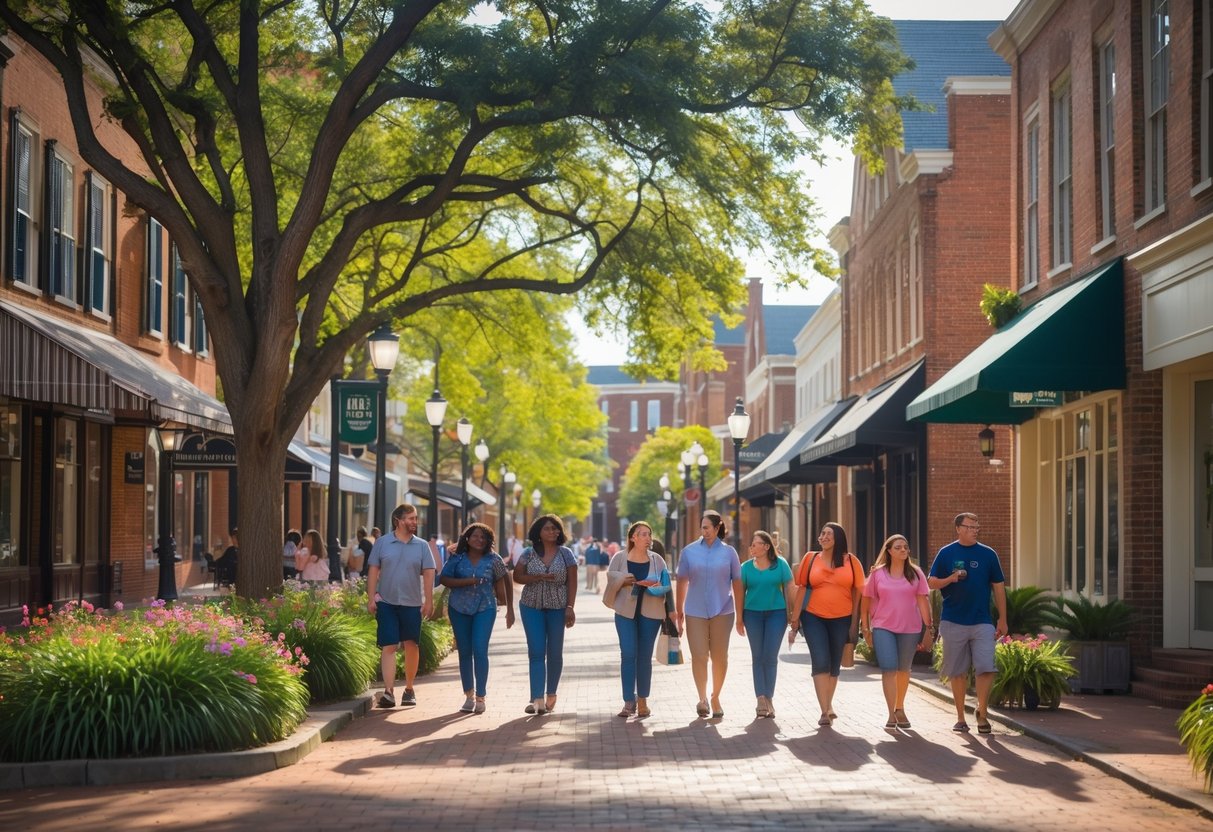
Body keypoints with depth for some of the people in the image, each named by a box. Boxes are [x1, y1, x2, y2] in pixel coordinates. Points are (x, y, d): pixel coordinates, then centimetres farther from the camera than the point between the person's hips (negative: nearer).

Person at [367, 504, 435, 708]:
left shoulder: (421, 546, 5)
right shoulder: (382, 543, 2)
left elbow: (428, 574, 2)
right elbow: (373, 571, 4)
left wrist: (429, 601, -5)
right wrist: (371, 598, -2)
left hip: (412, 604, 2)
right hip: (387, 602, -1)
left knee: (411, 645, 8)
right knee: (388, 646, -6)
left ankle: (409, 689, 23)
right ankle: (389, 691, -11)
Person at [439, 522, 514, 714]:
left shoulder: (493, 559, -1)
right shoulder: (457, 558, 0)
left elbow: (505, 581, 6)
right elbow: (444, 579, -5)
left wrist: (510, 608, 4)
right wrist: (466, 581, -19)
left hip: (485, 609, -2)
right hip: (459, 609, 2)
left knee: (480, 650, -13)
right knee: (464, 652, 7)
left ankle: (480, 697, -7)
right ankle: (468, 695, 18)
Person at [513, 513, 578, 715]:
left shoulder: (566, 554, 2)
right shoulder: (529, 553, 3)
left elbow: (572, 582, 0)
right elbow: (517, 576, 0)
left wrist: (570, 608, -8)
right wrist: (539, 577, -15)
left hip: (557, 608, 0)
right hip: (532, 608, 0)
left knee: (555, 652, 6)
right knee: (536, 652, -6)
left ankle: (551, 695, 21)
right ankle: (537, 699, -11)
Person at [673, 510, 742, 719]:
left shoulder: (728, 552, 1)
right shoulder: (689, 552, 2)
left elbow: (737, 583, 5)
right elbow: (682, 582, 7)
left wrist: (740, 612, 5)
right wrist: (678, 611, 8)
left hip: (722, 611, 0)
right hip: (695, 612, 0)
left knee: (719, 656, 6)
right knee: (699, 656, -7)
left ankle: (715, 698, 19)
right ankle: (702, 698, -8)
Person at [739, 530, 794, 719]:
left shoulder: (780, 564, 0)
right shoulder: (746, 567, 3)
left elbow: (790, 588, 3)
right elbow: (740, 592, 7)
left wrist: (794, 613, 0)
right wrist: (740, 619, 5)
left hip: (776, 613, -1)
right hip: (753, 613, 1)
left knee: (770, 657, -1)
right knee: (757, 656, 1)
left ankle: (768, 699, 7)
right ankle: (761, 699, 0)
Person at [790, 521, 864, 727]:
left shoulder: (851, 561, 2)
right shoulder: (811, 559, 3)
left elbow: (857, 592, 3)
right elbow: (801, 589, 4)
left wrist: (854, 622, -2)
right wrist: (795, 617, 1)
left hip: (842, 619, 1)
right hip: (814, 618, -1)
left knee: (834, 665, 12)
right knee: (820, 662, -12)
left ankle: (828, 706, 29)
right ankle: (825, 711, -13)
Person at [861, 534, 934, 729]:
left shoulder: (915, 573, 4)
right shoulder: (877, 573, 2)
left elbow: (923, 602, 3)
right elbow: (867, 601, 7)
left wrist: (928, 629, 0)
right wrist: (865, 628, 6)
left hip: (910, 628, 2)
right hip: (883, 628, -2)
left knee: (903, 669, 12)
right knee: (888, 669, -11)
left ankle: (900, 708, 28)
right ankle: (891, 714, -14)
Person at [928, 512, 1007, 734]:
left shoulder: (988, 554, 6)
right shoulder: (946, 553, 4)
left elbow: (998, 587, 9)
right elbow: (931, 583, 6)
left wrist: (1002, 619, 6)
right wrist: (950, 579, -14)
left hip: (982, 623, 0)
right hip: (953, 622, 0)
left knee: (985, 668, -11)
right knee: (958, 672, 6)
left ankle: (981, 712, 5)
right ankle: (960, 717, 16)